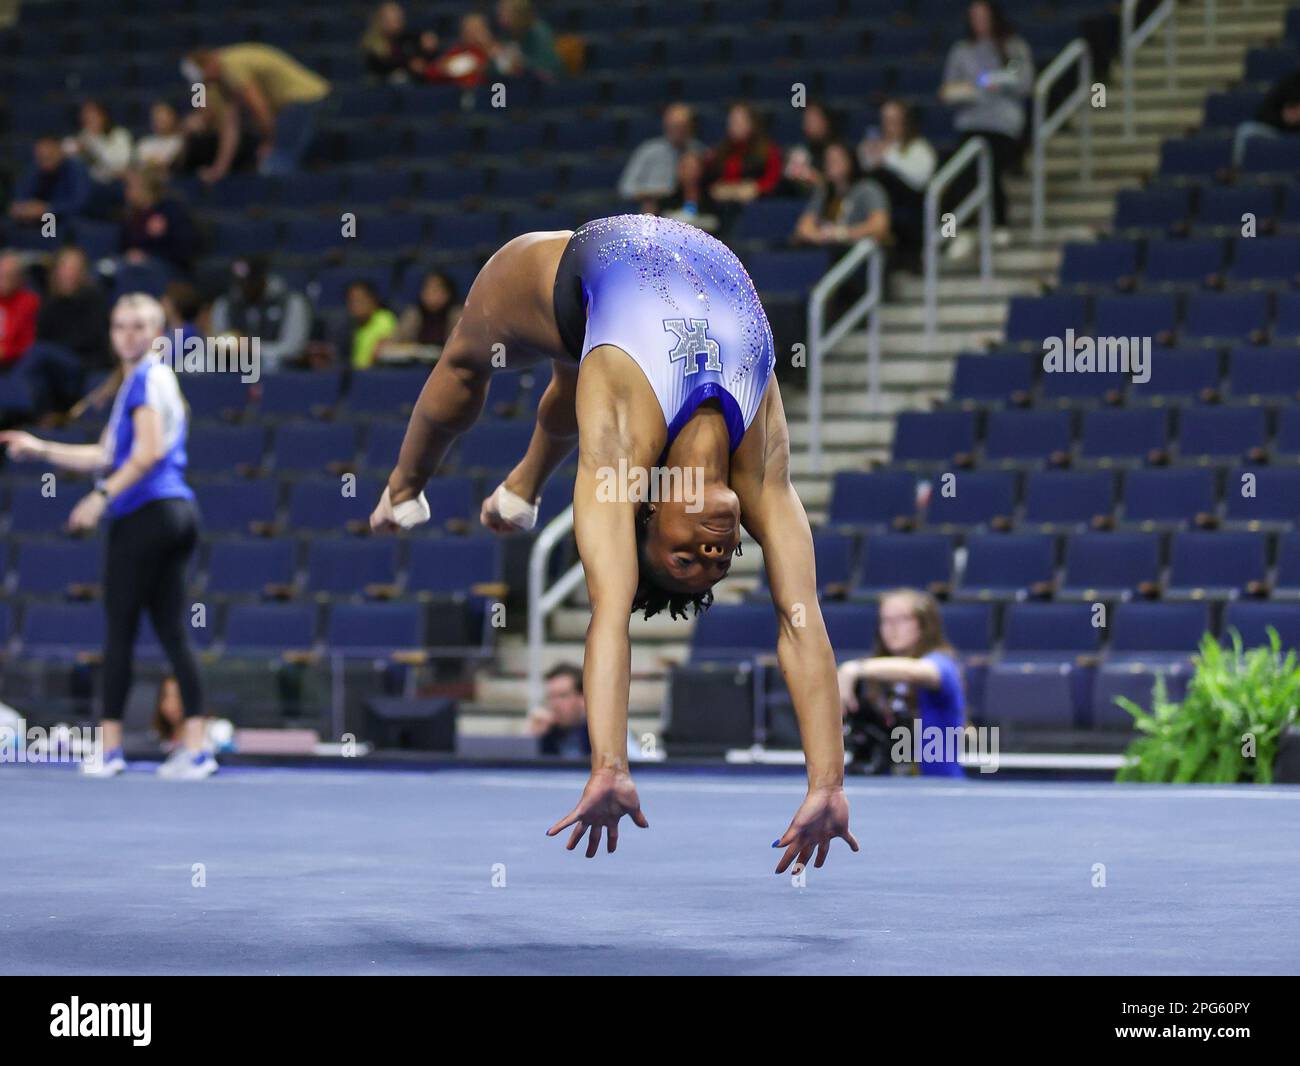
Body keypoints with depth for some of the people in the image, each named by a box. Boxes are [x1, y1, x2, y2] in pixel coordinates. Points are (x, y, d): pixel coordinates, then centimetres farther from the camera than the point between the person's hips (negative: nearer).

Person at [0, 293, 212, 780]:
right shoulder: (136, 381, 21)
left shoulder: (147, 379, -9)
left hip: (142, 515, -9)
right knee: (172, 631, 4)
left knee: (120, 630, -3)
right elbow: (106, 456, 23)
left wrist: (102, 496, -17)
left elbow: (148, 453, -19)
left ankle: (110, 747, 0)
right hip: (174, 511, 9)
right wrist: (41, 449, 21)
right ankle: (195, 747, -1)